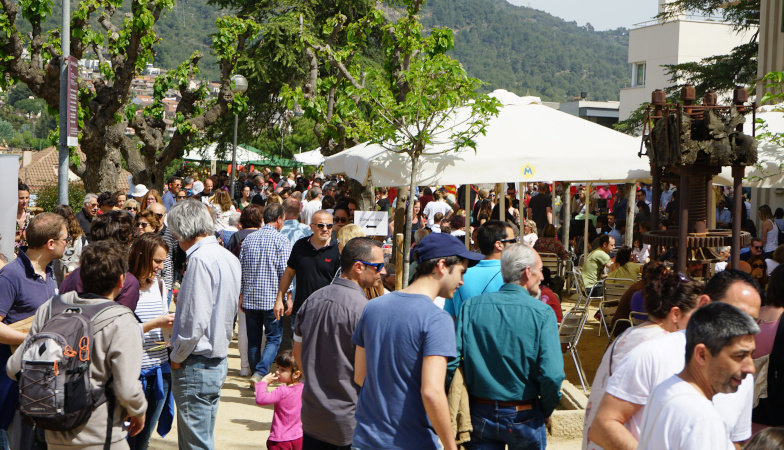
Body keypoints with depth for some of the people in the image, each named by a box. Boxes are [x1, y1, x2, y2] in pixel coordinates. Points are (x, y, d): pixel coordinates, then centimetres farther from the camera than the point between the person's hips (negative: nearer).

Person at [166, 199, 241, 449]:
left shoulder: (200, 258, -19)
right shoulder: (229, 257, 10)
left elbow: (196, 321, -23)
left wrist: (176, 357, -10)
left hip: (197, 366, -9)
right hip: (219, 360, 9)